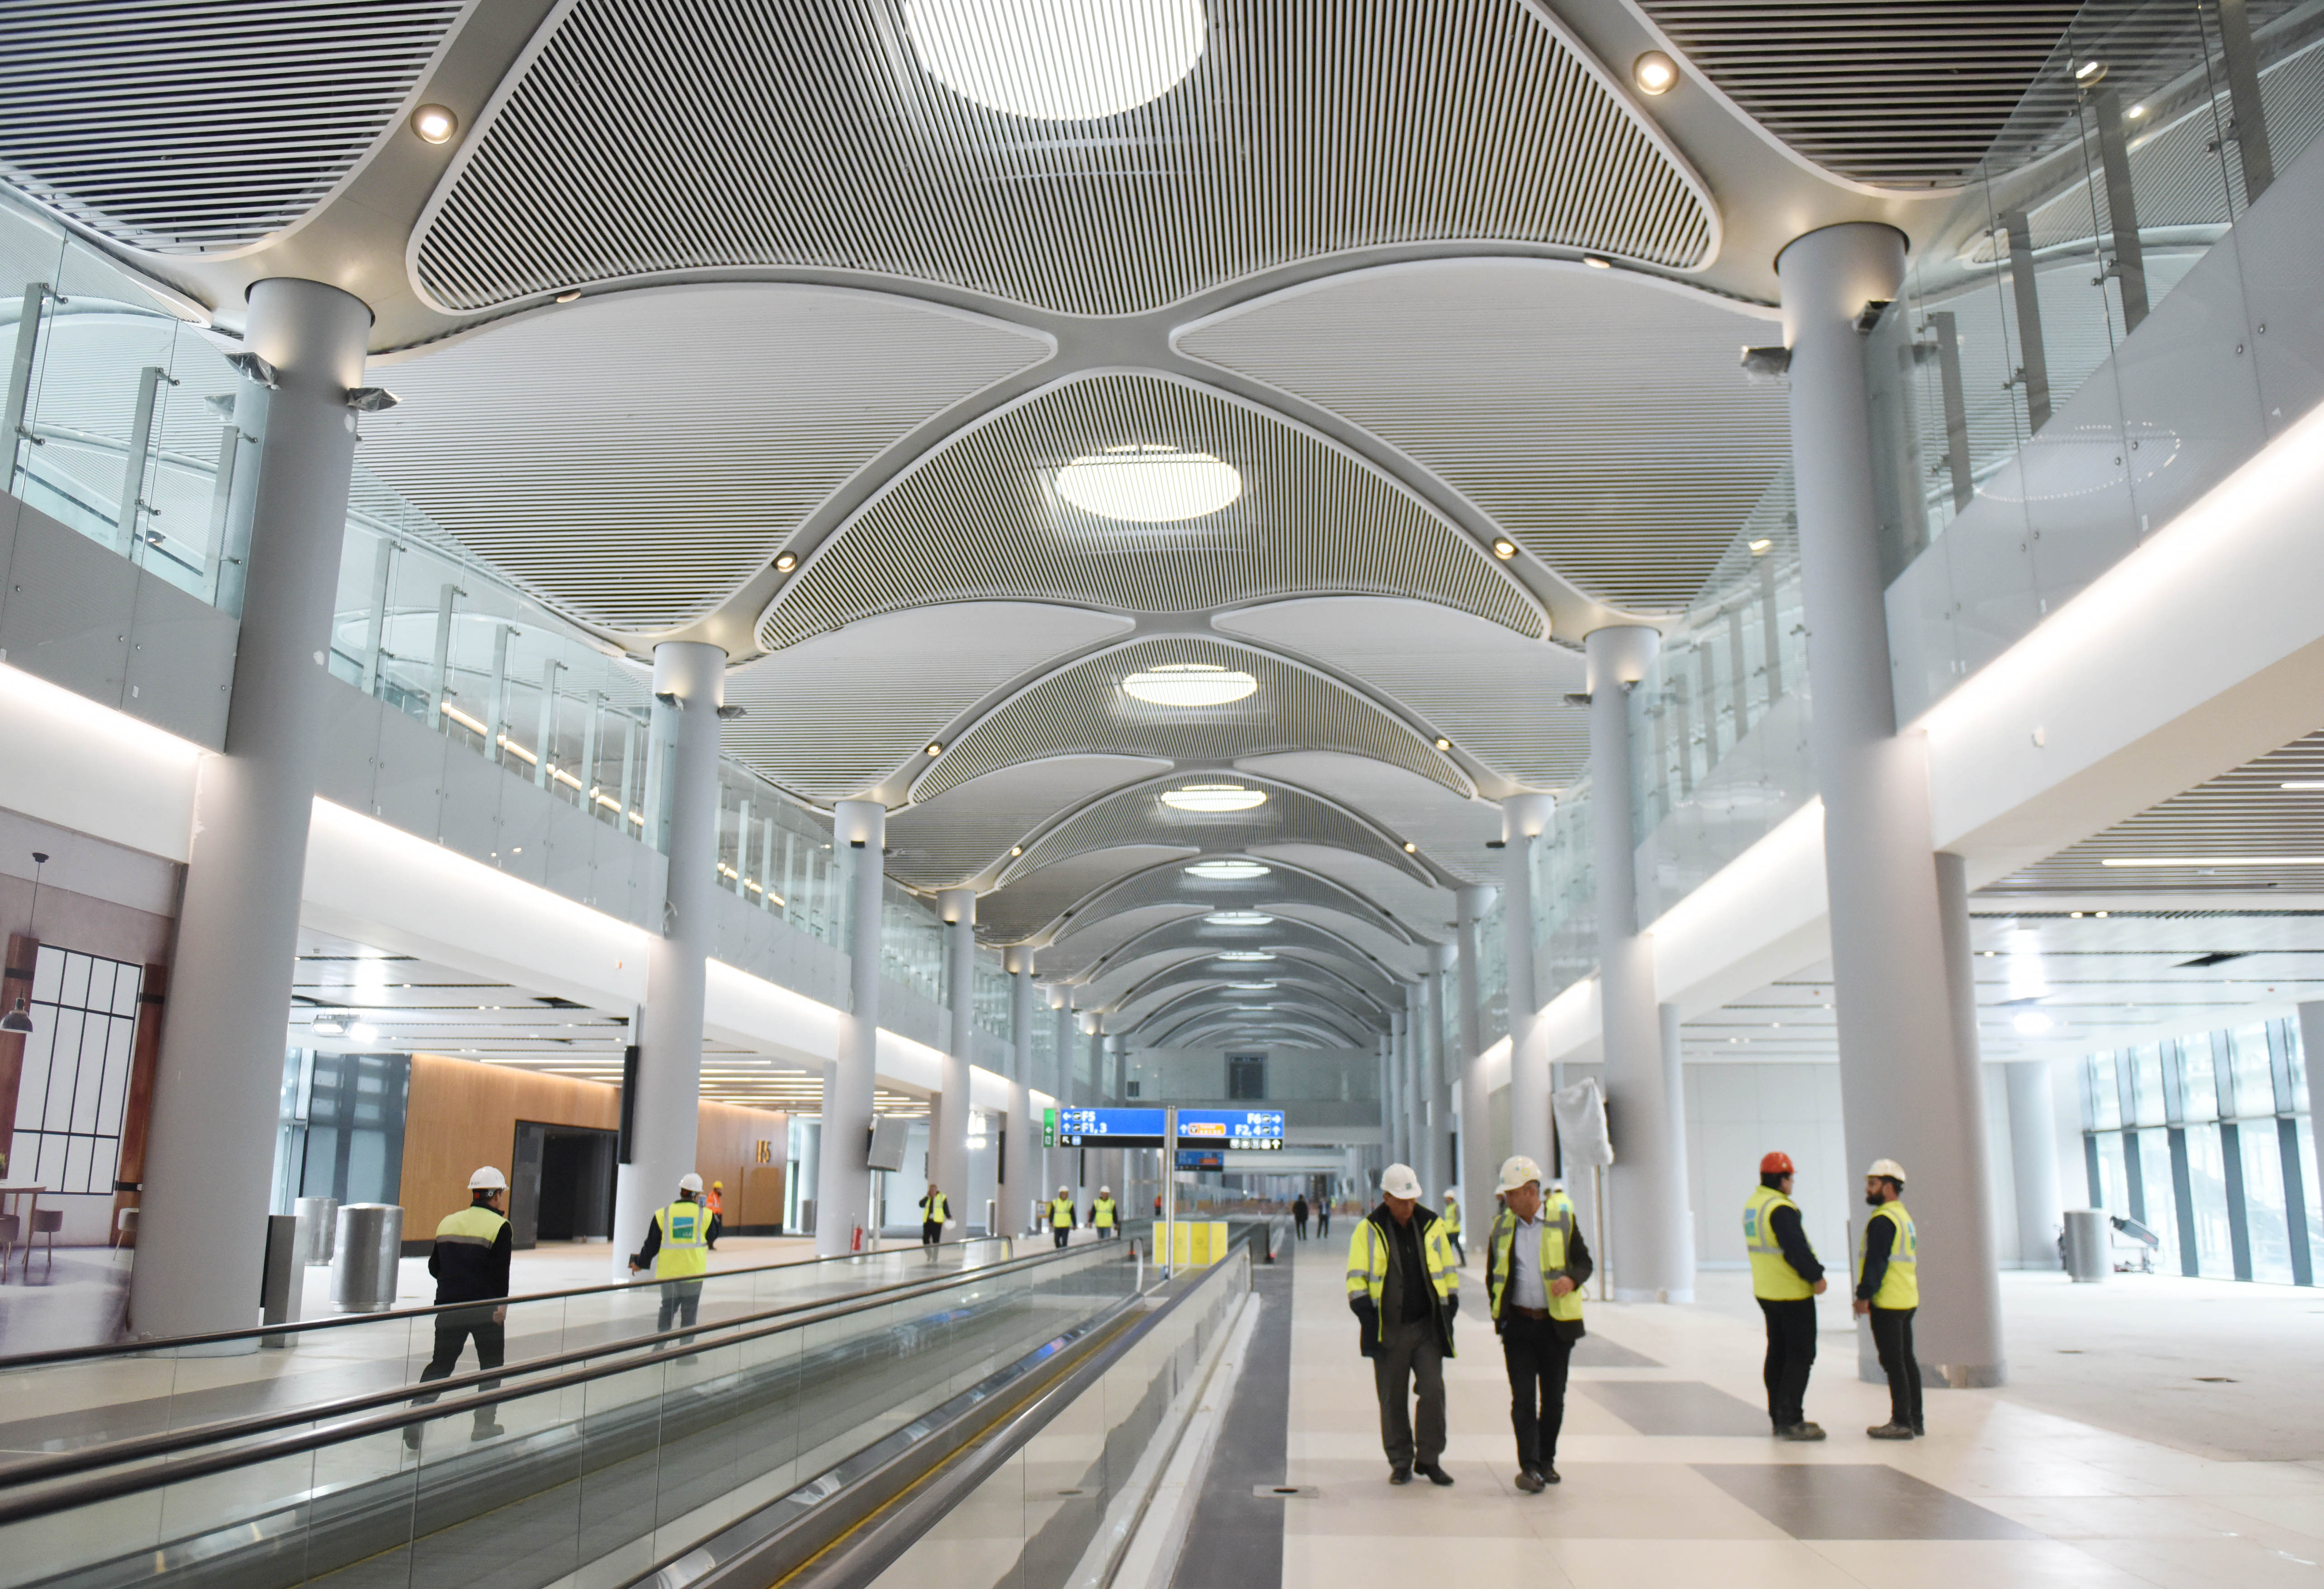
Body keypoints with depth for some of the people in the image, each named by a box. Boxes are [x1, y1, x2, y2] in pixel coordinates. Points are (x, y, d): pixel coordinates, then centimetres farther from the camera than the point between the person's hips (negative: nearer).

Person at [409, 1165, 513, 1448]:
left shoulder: (448, 1223, 10)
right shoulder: (499, 1226, -9)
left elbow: (434, 1267, 16)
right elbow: (500, 1273, -17)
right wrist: (501, 1305, -14)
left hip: (448, 1305, 5)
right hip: (484, 1306, -4)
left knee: (441, 1363, 11)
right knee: (491, 1363, 11)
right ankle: (484, 1423, 14)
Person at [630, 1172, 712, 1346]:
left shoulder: (663, 1215, -3)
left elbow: (651, 1245, 2)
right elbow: (711, 1240, 13)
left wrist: (639, 1264, 19)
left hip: (668, 1273, 1)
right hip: (693, 1273, -1)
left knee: (667, 1310, 18)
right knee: (688, 1314, 6)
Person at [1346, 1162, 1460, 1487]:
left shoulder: (1432, 1226, 5)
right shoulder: (1368, 1231, -2)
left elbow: (1448, 1273, 14)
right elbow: (1357, 1279, -2)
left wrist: (1449, 1311, 7)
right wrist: (1370, 1321, -10)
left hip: (1427, 1327, 2)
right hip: (1389, 1332, -1)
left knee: (1434, 1391, -6)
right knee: (1392, 1399, 5)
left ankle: (1429, 1459, 9)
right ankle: (1400, 1463, 19)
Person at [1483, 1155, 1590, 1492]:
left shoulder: (1563, 1221, -1)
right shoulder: (1501, 1227, 6)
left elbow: (1585, 1262, 4)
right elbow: (1493, 1274, 15)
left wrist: (1571, 1280, -18)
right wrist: (1498, 1313, 6)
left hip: (1557, 1324, -1)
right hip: (1518, 1324, 1)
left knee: (1553, 1398, 9)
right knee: (1523, 1398, -7)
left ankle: (1547, 1461, 25)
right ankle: (1530, 1467, -8)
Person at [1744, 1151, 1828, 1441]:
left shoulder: (1752, 1204, 9)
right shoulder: (1780, 1209, -21)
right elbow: (1797, 1250, -23)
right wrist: (1816, 1277, -11)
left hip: (1766, 1292, 9)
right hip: (1793, 1293, -9)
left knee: (1778, 1354, 15)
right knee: (1800, 1356, -3)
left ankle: (1779, 1418, 20)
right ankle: (1790, 1421, -4)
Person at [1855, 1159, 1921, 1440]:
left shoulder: (1882, 1220, -16)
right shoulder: (1903, 1216, 17)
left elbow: (1876, 1263, -20)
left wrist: (1863, 1296, -15)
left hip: (1887, 1302, -10)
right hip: (1907, 1300, 10)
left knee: (1893, 1362, -5)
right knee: (1906, 1359, 13)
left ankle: (1902, 1422, -3)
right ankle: (1915, 1420, 18)